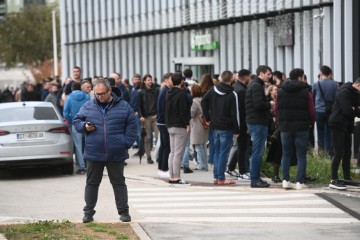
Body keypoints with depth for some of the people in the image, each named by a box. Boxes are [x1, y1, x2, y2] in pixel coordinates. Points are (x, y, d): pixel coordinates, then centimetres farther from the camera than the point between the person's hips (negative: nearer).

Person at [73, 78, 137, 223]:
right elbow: (76, 121, 13)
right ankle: (88, 212, 16)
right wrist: (84, 126, -8)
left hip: (116, 155, -1)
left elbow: (131, 126, 4)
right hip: (94, 154, 1)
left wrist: (126, 144, -5)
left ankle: (123, 211, 15)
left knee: (119, 183, 7)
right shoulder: (88, 107, 6)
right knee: (92, 183, 8)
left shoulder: (123, 106, 2)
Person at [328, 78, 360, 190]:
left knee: (347, 154, 11)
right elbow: (348, 111, -24)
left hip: (347, 127, 9)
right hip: (338, 125, -9)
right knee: (339, 153, -10)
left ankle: (347, 178, 18)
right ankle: (334, 181, -6)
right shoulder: (345, 93, -16)